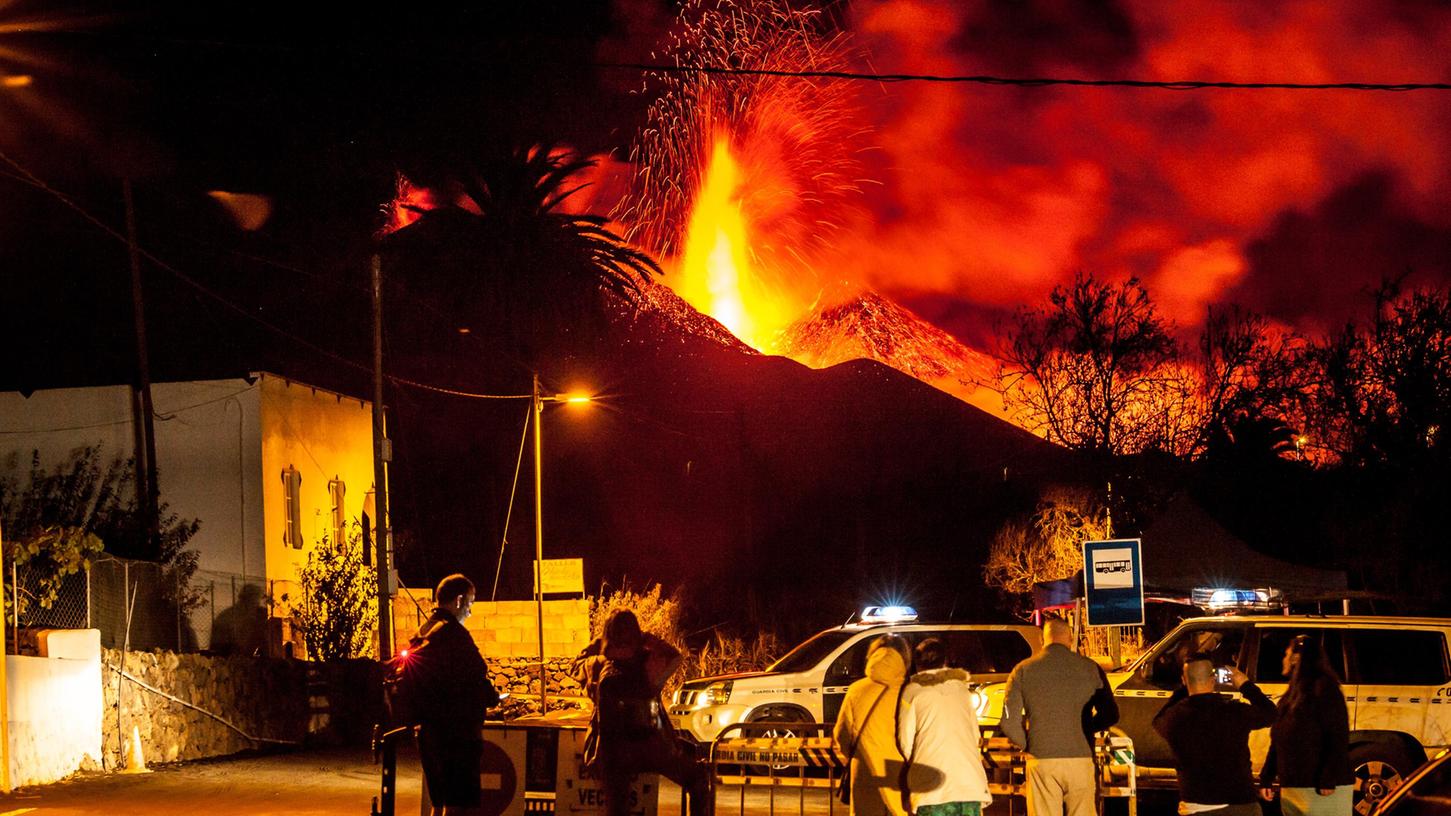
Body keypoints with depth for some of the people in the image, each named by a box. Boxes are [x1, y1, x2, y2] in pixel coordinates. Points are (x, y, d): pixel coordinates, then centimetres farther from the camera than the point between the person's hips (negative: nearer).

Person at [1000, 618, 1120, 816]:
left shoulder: (1023, 670, 2)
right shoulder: (1089, 668, 3)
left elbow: (1009, 722, -2)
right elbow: (1110, 715, 6)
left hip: (1041, 761, 0)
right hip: (1080, 758, 0)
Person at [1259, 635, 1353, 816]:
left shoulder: (1323, 687, -7)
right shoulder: (1292, 694, 20)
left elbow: (1338, 738, -15)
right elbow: (1277, 740, 22)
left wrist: (1329, 780, -21)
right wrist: (1266, 779, 19)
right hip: (1291, 787, 9)